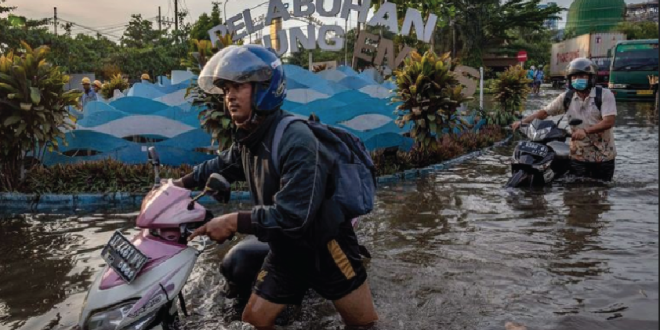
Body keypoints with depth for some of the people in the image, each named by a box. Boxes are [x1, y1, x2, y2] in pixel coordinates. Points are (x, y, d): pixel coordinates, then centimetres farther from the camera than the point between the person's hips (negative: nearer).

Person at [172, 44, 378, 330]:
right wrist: (183, 183, 22)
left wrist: (233, 222, -29)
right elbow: (223, 164, 24)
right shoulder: (247, 138, 0)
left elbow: (293, 214, -34)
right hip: (285, 251, 8)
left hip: (325, 248, -7)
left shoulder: (295, 139, -28)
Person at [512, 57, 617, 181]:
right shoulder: (566, 98, 2)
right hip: (579, 156, 2)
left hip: (603, 157, -2)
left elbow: (609, 121, -20)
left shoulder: (604, 95, -8)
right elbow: (545, 112, 5)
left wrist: (586, 131, -35)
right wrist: (522, 121, -10)